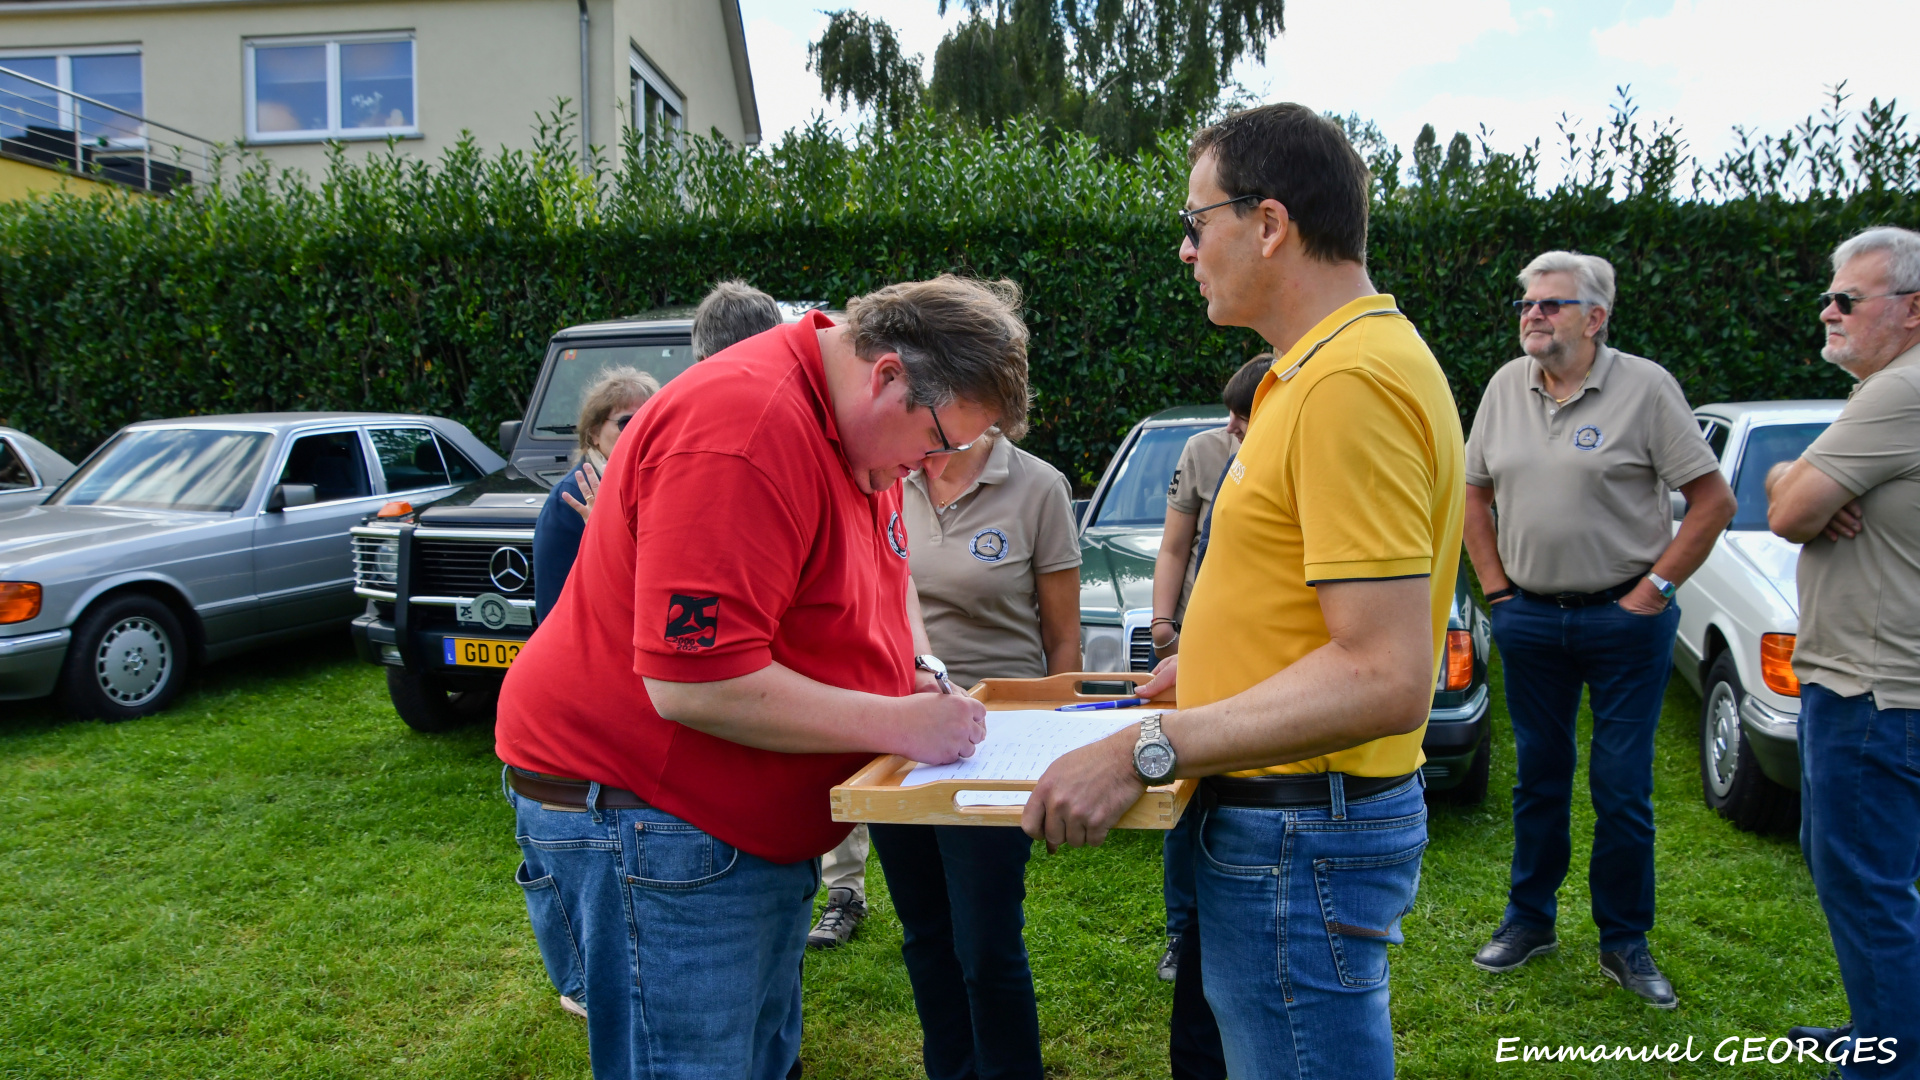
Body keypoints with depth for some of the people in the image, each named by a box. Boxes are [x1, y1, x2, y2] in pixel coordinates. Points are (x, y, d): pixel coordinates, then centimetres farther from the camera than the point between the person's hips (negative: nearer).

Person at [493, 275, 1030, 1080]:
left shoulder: (864, 427, 3)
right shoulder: (748, 432, -27)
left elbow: (885, 566, 20)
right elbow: (697, 684, -30)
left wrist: (920, 671, 1)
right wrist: (901, 724, -22)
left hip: (763, 825, 9)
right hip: (645, 822, -9)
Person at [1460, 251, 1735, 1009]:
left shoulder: (1644, 386, -6)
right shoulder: (1506, 386, 6)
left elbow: (1713, 499, -6)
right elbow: (1474, 492, 14)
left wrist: (1653, 590, -10)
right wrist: (1496, 587, 6)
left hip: (1623, 619, -3)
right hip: (1529, 618, 4)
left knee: (1622, 788, 3)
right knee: (1538, 778, 14)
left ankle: (1625, 944, 19)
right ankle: (1530, 920, 28)